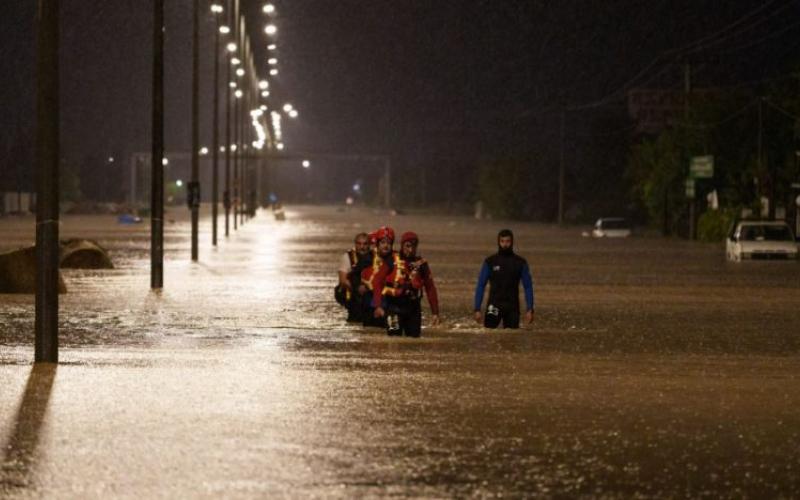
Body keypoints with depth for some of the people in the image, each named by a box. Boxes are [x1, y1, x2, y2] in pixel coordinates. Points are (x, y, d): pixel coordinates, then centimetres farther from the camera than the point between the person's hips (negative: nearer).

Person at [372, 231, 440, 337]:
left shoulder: (421, 264, 4)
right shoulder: (392, 261, -4)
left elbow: (430, 288, 6)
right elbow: (378, 282, -4)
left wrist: (435, 312, 2)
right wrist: (378, 305, -12)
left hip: (413, 307, 3)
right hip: (394, 305, -3)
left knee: (414, 336, 5)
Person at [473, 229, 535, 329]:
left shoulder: (520, 263, 4)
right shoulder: (490, 262, 2)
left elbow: (528, 287, 5)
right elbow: (480, 286, 4)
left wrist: (530, 310, -4)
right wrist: (477, 309, -3)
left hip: (512, 307, 1)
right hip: (494, 305, -1)